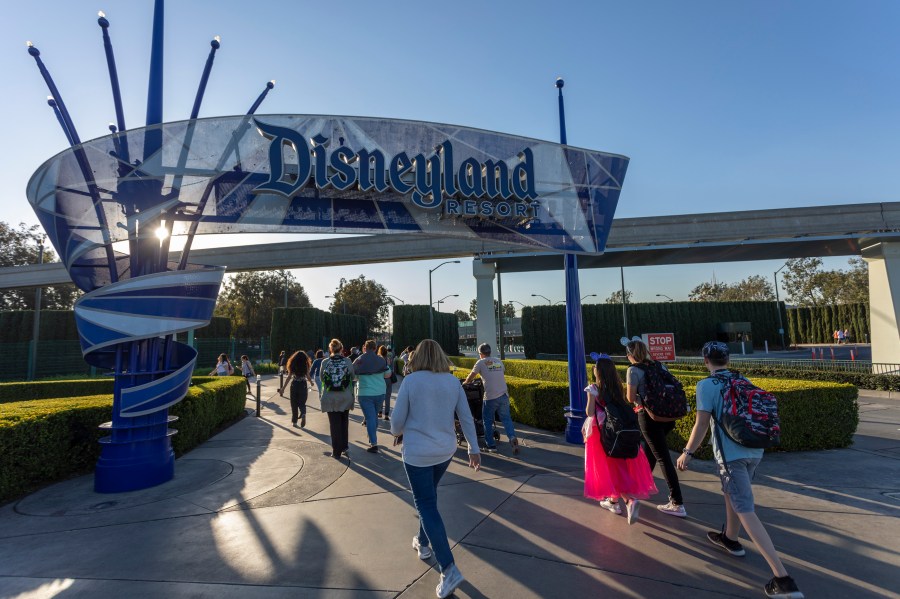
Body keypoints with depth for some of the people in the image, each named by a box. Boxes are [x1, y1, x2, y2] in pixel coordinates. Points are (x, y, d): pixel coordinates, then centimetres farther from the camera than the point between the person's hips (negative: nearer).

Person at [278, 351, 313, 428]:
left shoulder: (292, 365, 0)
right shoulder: (306, 365, -2)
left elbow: (289, 377, -4)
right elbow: (308, 377, -2)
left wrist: (283, 388, -1)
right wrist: (311, 381, 21)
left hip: (294, 385, 1)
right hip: (303, 385, -1)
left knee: (294, 404, 12)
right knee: (302, 403, 8)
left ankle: (294, 421, 16)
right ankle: (303, 414, -23)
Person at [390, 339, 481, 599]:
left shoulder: (410, 381, -14)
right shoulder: (453, 382, -3)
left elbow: (397, 419, -10)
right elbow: (466, 418, 1)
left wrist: (397, 433, 12)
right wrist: (474, 449, 10)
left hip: (417, 453, -5)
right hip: (445, 451, 5)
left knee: (426, 505, 4)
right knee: (429, 497, 27)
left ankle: (449, 569, -2)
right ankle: (423, 543, 42)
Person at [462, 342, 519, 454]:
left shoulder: (481, 362, 2)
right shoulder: (499, 362, 15)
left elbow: (470, 377, 9)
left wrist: (465, 382, 30)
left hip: (490, 397, -4)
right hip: (504, 395, 4)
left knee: (488, 421, 11)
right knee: (506, 419, 11)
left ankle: (490, 445, 16)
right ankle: (512, 437, -12)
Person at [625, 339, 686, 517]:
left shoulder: (633, 370, -10)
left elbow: (631, 398, -10)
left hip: (649, 416, -7)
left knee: (663, 457, -4)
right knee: (650, 451, 24)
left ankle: (677, 504, -1)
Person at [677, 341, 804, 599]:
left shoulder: (706, 385, -10)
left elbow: (701, 424, -12)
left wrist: (687, 453, -2)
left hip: (731, 454, -7)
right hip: (754, 450, 7)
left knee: (746, 512, -5)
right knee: (731, 492, 28)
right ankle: (730, 538, 46)